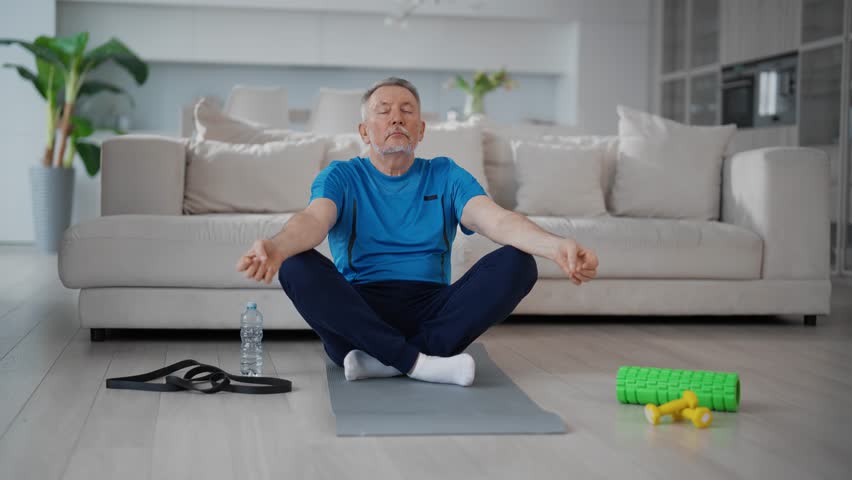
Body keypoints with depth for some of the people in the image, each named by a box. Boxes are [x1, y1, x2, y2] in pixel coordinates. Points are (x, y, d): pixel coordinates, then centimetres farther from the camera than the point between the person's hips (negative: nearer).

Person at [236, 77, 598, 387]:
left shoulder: (446, 177, 10)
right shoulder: (341, 177, 7)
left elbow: (497, 220, -8)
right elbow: (313, 219, -16)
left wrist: (556, 245, -31)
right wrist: (276, 247, -42)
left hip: (432, 310, 2)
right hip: (359, 312, -1)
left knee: (517, 263, -21)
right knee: (297, 267, -28)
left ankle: (385, 359, -29)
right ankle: (418, 362, -34)